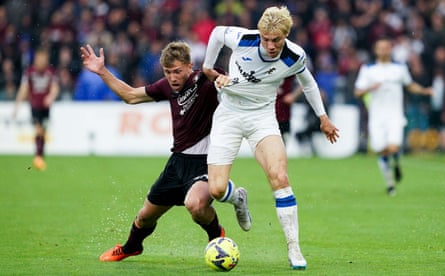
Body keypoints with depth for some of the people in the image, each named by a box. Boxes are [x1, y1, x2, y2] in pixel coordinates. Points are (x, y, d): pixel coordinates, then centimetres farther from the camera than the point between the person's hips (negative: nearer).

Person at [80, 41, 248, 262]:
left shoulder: (205, 82, -18)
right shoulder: (167, 86, 3)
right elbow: (131, 95, 18)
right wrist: (102, 72, 15)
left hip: (204, 161, -7)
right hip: (178, 160, 7)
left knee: (195, 204, -37)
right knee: (146, 216, 18)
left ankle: (217, 236, -2)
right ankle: (131, 247, 53)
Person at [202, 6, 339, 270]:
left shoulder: (295, 57, -13)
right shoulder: (243, 39, -19)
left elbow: (308, 82, 10)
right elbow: (217, 32, 5)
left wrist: (323, 116, 16)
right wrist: (208, 67, 13)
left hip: (262, 117, 0)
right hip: (229, 114, 0)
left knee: (279, 177, -24)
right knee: (217, 189, -11)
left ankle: (294, 249, -16)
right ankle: (238, 199, 29)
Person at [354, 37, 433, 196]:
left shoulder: (400, 68, 10)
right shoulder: (368, 70, 4)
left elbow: (410, 86, 23)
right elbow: (358, 92, 1)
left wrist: (425, 91, 6)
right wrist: (370, 88, -18)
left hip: (395, 116, 0)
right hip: (376, 117, 0)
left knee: (393, 148, -20)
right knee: (383, 153, 0)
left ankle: (396, 163, 16)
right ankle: (390, 184, 19)